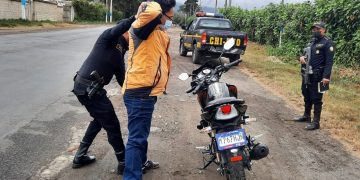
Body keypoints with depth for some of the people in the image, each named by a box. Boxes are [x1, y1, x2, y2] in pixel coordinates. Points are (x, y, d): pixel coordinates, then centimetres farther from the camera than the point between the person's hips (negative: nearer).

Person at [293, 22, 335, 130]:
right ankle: (306, 116, 36)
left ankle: (316, 122, 5)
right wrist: (302, 57, -2)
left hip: (317, 76, -8)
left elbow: (329, 61, -17)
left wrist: (326, 76, -26)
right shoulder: (312, 42, 15)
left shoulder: (327, 43, -10)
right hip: (306, 75, 8)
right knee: (306, 96, 19)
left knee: (316, 99, -2)